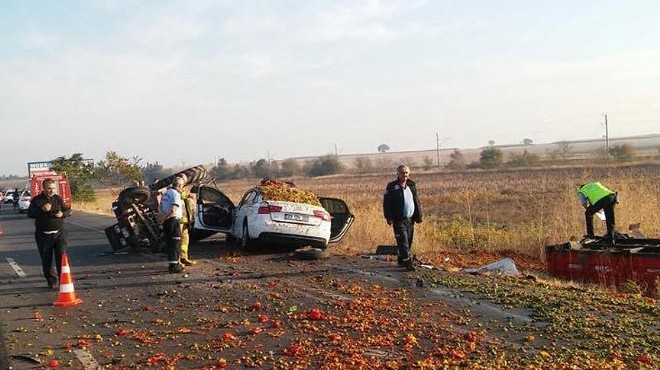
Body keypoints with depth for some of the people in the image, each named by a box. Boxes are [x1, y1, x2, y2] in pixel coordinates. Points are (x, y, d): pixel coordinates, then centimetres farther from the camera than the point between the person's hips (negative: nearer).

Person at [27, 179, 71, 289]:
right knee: (46, 260, 7)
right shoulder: (36, 200, 1)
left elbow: (68, 210, 11)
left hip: (59, 233, 0)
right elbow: (30, 213, -7)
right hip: (43, 235, 0)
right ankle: (51, 280, 20)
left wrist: (62, 214, -11)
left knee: (61, 257, -7)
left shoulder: (58, 199, 7)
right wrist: (42, 210, -20)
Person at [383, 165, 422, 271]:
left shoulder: (412, 185, 11)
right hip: (399, 219, -6)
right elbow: (387, 203, -5)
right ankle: (407, 262, -15)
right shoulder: (392, 186, -4)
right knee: (403, 241, -12)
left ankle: (401, 260, 26)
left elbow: (416, 201, 18)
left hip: (410, 218, 6)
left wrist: (418, 215, 14)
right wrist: (388, 217, -10)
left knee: (409, 241, 11)